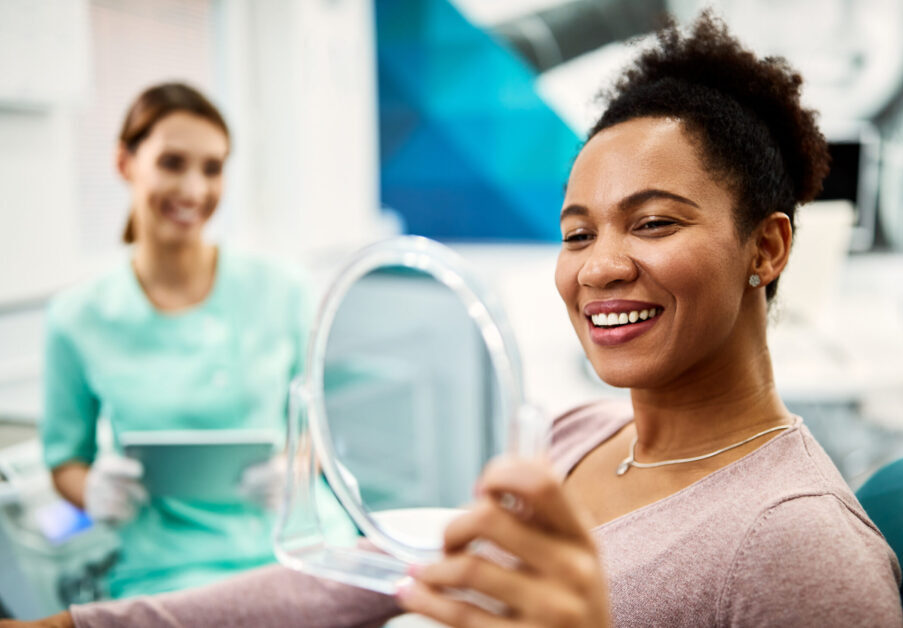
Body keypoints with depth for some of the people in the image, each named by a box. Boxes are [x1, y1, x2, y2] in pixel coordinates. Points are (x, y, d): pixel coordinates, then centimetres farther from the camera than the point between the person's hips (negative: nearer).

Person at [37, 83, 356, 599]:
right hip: (167, 570, -1)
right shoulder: (79, 320, 2)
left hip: (299, 547, 2)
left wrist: (296, 470, -8)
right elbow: (65, 459, 14)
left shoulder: (281, 293, 3)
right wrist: (95, 492, -8)